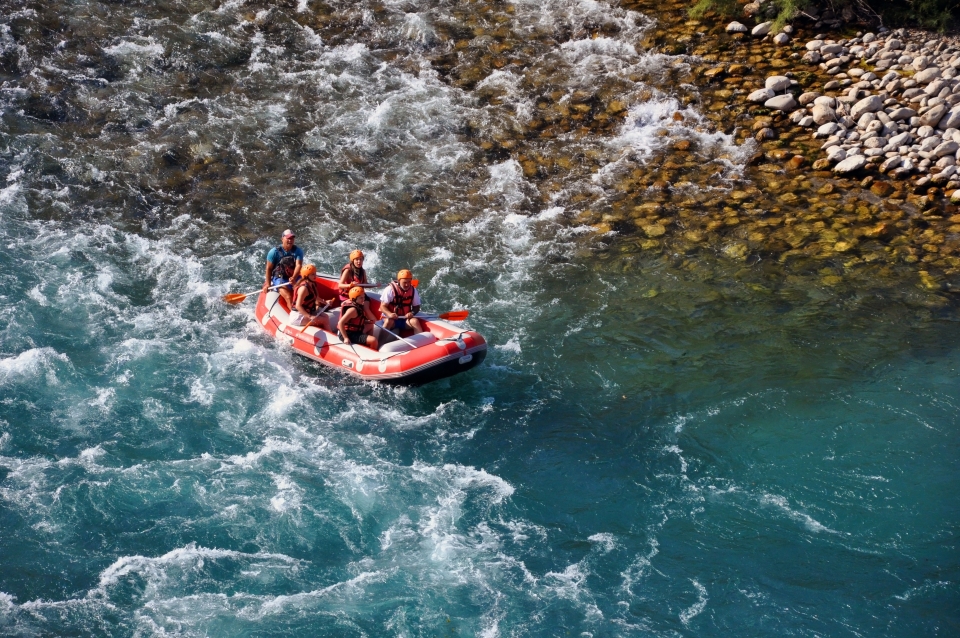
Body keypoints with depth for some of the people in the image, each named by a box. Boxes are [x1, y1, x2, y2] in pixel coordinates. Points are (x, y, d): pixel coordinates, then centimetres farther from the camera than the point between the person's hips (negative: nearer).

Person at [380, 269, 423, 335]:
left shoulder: (413, 291, 1)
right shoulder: (390, 289, -10)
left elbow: (416, 307, 8)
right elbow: (383, 306, -10)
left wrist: (412, 313, -16)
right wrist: (389, 314, -32)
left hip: (405, 319, 3)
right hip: (391, 318, -3)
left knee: (415, 321, -26)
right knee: (389, 321, -36)